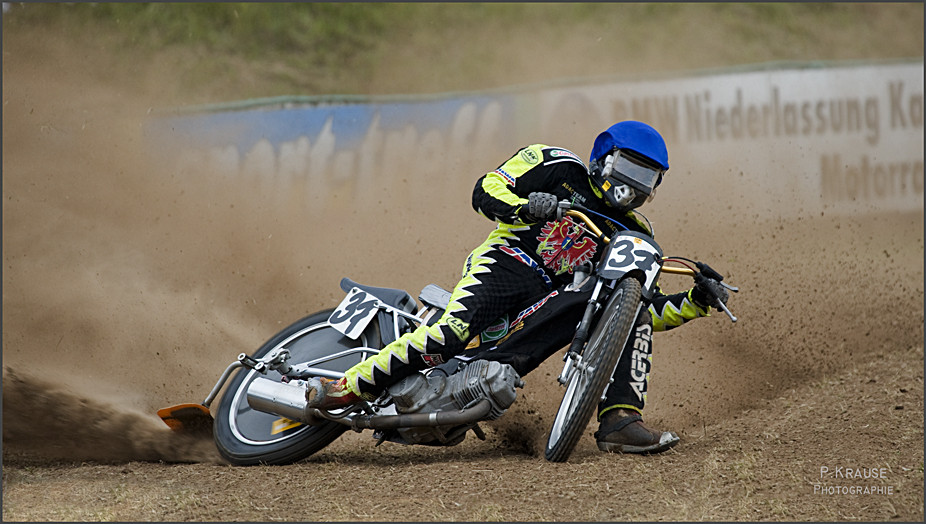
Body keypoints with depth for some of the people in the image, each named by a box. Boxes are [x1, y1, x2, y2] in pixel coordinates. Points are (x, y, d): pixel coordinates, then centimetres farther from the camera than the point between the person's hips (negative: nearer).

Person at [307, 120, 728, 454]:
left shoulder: (632, 237, 21)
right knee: (453, 332, -33)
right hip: (507, 259, -3)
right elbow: (484, 191, 3)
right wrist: (524, 207, -17)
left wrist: (695, 303, 2)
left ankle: (620, 420, -33)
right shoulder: (558, 168, 11)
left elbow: (649, 312, 19)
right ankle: (354, 385, -30)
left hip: (553, 297, 3)